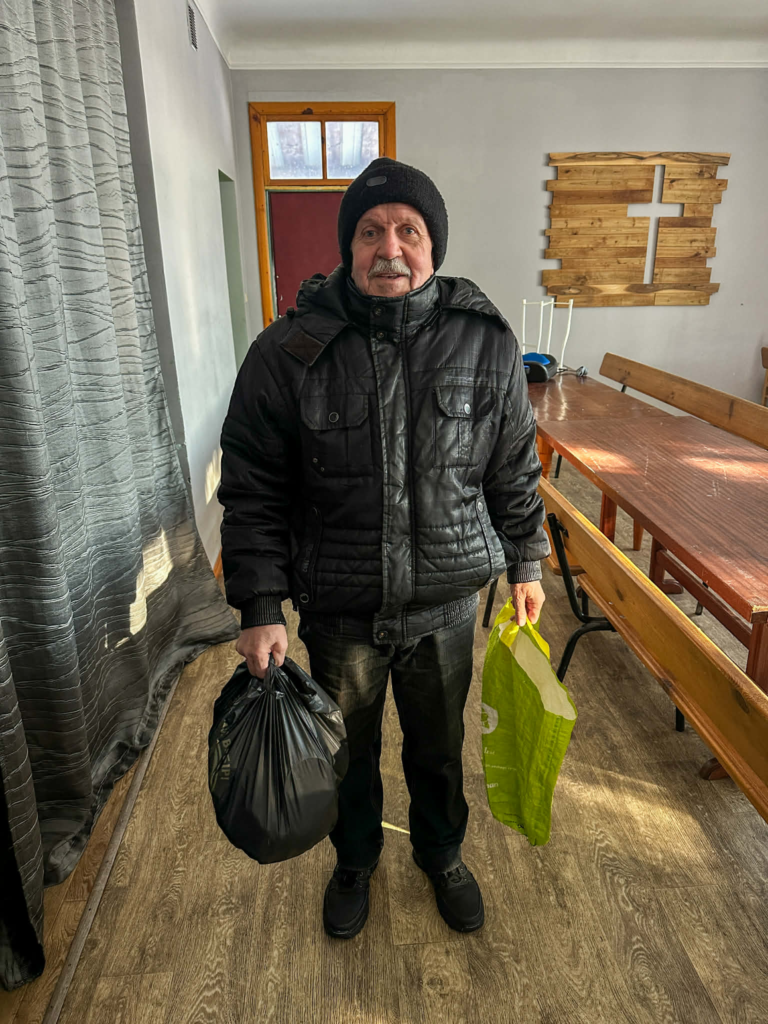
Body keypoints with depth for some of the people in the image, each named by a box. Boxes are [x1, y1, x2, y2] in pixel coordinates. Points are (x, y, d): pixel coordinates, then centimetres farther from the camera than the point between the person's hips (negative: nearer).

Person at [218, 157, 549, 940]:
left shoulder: (486, 344, -7)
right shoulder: (289, 350, -12)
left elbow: (516, 470, 4)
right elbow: (252, 489, -8)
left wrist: (525, 562, 9)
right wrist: (259, 608, -10)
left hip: (446, 605, 1)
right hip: (337, 610, 0)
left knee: (438, 748, 23)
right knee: (349, 751, 23)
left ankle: (441, 853, 55)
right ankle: (355, 860, 54)